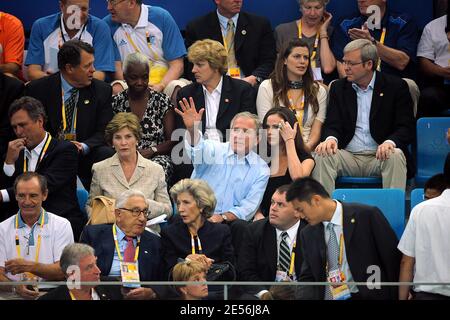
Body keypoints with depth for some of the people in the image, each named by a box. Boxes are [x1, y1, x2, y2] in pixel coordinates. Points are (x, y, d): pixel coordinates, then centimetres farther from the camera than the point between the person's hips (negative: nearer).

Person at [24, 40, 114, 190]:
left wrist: (83, 147, -21)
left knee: (107, 154, -28)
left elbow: (104, 132, 2)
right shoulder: (37, 89, 1)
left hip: (84, 155, 2)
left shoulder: (102, 90, 5)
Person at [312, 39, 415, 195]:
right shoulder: (339, 87, 12)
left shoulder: (395, 87, 3)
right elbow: (333, 124, 6)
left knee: (395, 156, -34)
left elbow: (406, 128, -3)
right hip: (348, 156, 2)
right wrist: (331, 139, -20)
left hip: (380, 155, -2)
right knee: (322, 156, -27)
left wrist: (390, 142, -25)